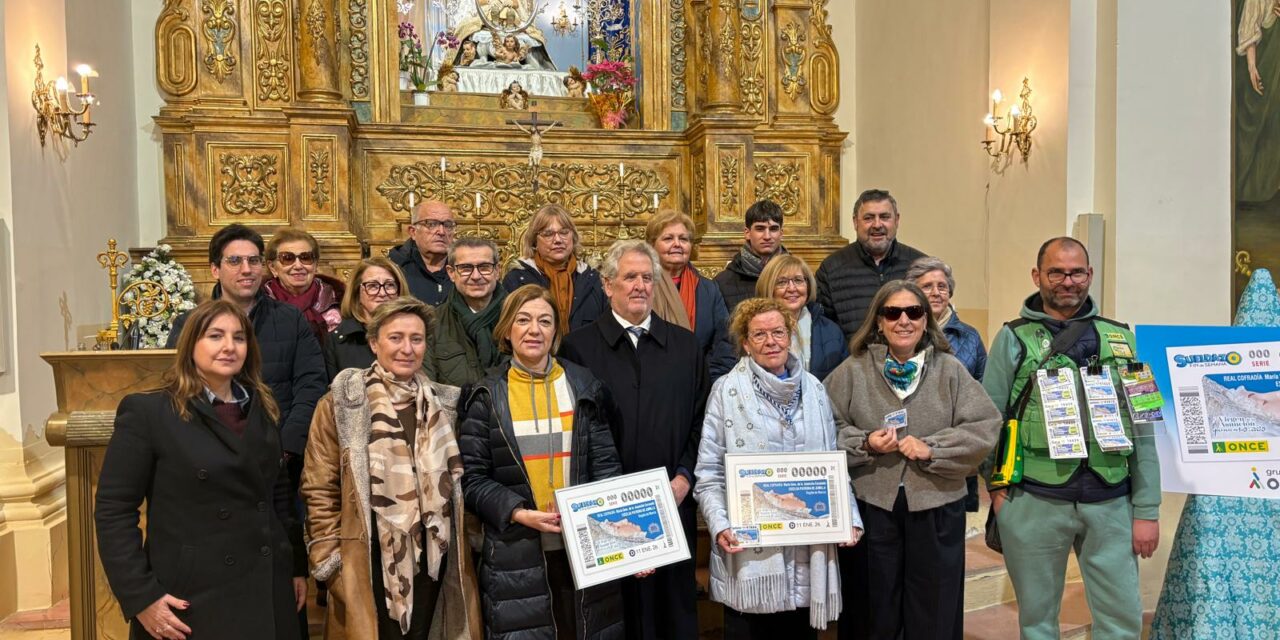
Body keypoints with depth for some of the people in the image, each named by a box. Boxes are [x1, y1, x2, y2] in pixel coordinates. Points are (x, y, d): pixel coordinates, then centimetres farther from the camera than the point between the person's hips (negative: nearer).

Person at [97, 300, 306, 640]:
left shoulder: (263, 409, 8)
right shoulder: (147, 411, -8)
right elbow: (113, 510, -9)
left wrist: (296, 566, 10)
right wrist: (141, 596, -13)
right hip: (190, 600, -5)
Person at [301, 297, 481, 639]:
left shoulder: (442, 403, 8)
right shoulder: (343, 402, -6)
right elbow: (319, 488, -5)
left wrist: (462, 544, 11)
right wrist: (330, 559, -8)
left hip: (433, 557, 4)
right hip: (371, 561, -4)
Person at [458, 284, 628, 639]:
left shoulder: (583, 385, 3)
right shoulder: (488, 396, -1)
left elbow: (605, 464, 2)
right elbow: (473, 478, -2)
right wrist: (517, 513, -16)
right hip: (517, 555, -1)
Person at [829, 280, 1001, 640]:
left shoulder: (950, 369, 1)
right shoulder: (853, 370, 0)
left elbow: (985, 428, -5)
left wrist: (933, 449, -15)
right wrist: (865, 444, -15)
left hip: (937, 506, 1)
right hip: (872, 505, 0)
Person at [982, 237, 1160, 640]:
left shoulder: (1118, 338, 8)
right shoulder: (1014, 338, 1)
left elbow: (1142, 429, 6)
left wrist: (1147, 509, 2)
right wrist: (997, 486, -7)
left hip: (1110, 502, 2)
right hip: (1033, 501, -2)